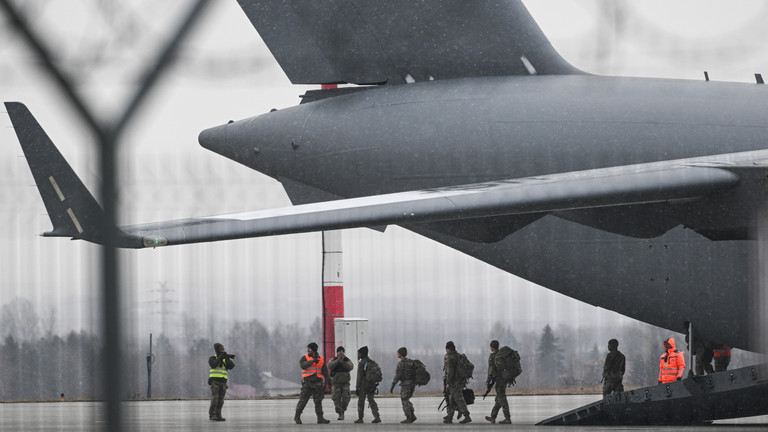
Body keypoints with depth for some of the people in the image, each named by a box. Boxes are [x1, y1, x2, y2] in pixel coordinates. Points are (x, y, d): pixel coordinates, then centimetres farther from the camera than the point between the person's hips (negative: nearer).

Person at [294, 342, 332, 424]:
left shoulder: (321, 359, 10)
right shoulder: (305, 358, 2)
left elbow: (325, 372, 12)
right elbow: (303, 365, -18)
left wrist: (330, 383, 8)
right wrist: (313, 361, -22)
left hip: (317, 383, 3)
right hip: (307, 383, -3)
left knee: (318, 401, 0)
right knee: (303, 400, -4)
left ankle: (320, 418, 0)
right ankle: (297, 416, 8)